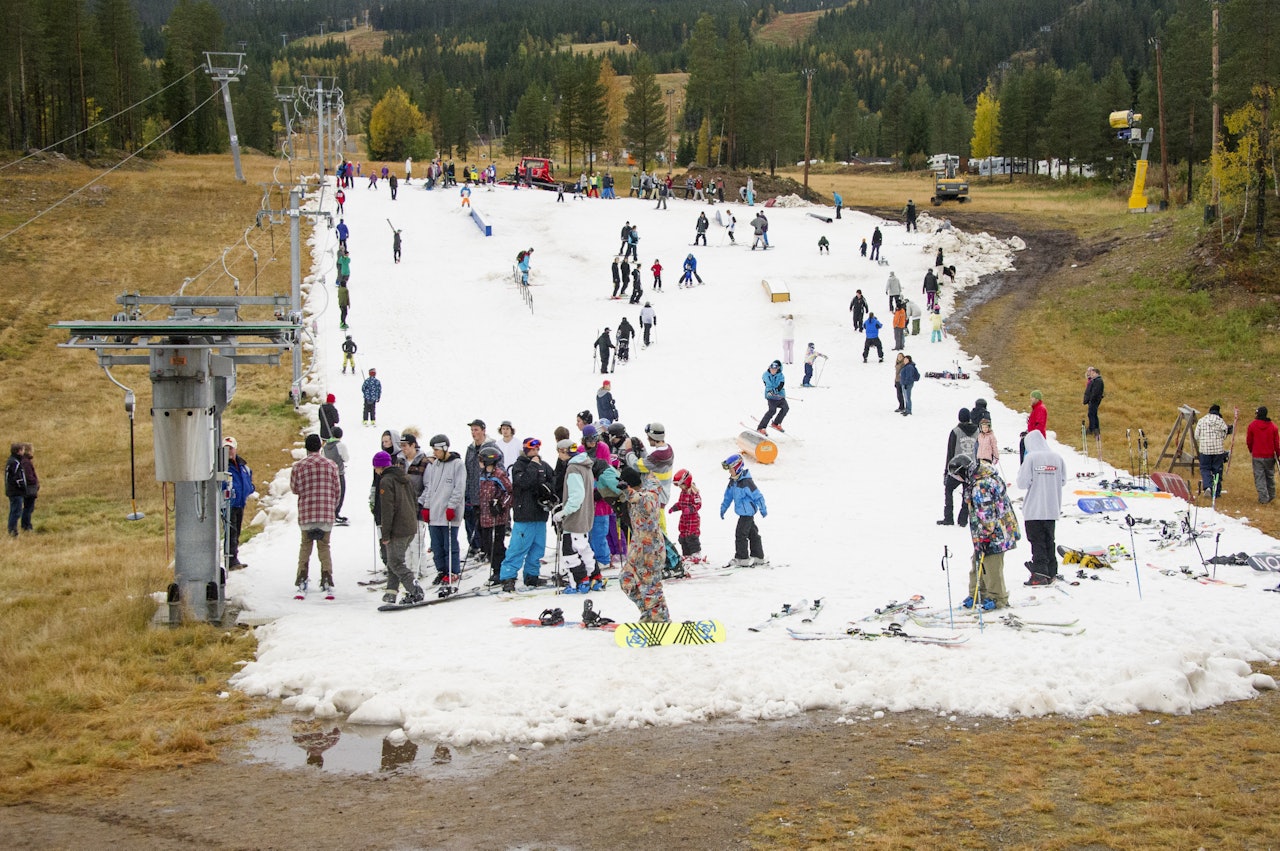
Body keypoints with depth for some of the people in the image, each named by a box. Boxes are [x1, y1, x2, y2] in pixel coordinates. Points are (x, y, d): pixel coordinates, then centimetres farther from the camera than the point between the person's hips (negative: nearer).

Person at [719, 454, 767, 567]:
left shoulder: (746, 482, -20)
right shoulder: (733, 482, 8)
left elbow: (757, 496, -17)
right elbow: (728, 496, 19)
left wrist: (763, 509, -13)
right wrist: (723, 508, 18)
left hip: (747, 512, -9)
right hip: (743, 512, 9)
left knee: (741, 534, -8)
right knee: (752, 534, 14)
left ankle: (742, 559, -3)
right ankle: (758, 557, 21)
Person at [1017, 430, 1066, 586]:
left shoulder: (1031, 458, -13)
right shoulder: (1057, 458, 1)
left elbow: (1022, 483, -14)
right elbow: (1063, 481, 7)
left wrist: (1021, 471, 4)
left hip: (1034, 509, -5)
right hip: (1052, 509, 5)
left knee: (1037, 541, 1)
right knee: (1049, 540, 15)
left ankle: (1040, 574, -3)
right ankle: (1051, 573, 18)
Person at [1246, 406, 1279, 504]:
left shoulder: (1252, 425, -9)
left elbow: (1249, 441, 0)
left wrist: (1251, 450, 19)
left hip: (1257, 456, -3)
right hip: (1270, 456, 3)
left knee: (1259, 477, 1)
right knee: (1270, 476, 18)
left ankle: (1263, 498, -4)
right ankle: (1271, 495, 28)